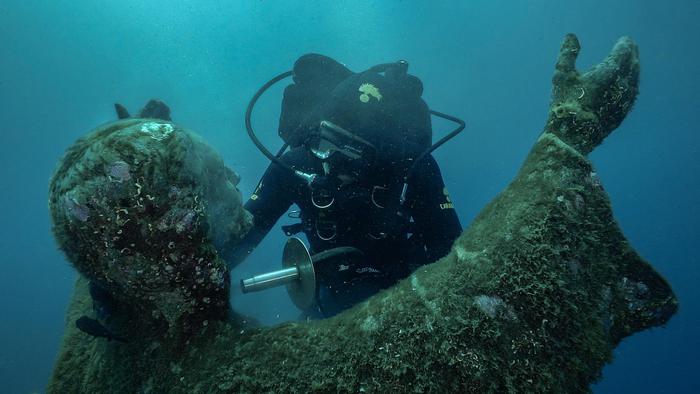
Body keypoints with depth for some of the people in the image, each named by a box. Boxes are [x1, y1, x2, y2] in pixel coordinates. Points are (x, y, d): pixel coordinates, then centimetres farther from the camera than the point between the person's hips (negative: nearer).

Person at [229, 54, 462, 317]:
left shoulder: (414, 165, -26)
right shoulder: (298, 164, -22)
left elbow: (449, 246, -19)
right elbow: (242, 234, -18)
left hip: (401, 284, 0)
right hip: (336, 293, 1)